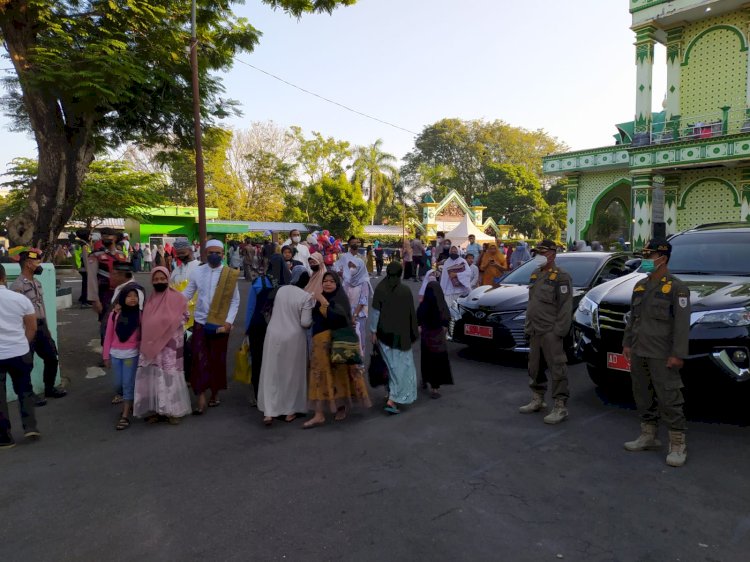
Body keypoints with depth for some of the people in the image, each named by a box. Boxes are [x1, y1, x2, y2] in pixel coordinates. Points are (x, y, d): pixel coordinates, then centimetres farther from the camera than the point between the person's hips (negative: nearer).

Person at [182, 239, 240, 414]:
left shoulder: (230, 274, -5)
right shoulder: (198, 272, 1)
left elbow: (235, 301, -3)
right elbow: (187, 294, 6)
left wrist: (229, 321, -11)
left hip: (220, 324, -1)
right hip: (200, 322, 1)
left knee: (217, 359, 9)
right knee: (200, 360, -2)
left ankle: (215, 394, 26)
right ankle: (201, 398, 3)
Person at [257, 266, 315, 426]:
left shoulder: (281, 290, 2)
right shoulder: (306, 297, -14)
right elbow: (305, 323, -17)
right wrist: (313, 321, 3)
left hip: (273, 335, 4)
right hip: (293, 338, -3)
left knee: (272, 373, 9)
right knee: (291, 373, 12)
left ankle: (269, 412, 6)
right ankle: (290, 411, 22)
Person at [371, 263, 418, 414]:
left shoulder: (380, 289, -6)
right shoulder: (405, 290, -9)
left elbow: (375, 312, -7)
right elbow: (411, 313, -3)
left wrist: (373, 331, 1)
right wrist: (414, 332, 9)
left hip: (384, 334, 3)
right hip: (400, 334, -3)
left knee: (391, 365, 20)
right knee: (402, 366, 5)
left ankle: (392, 394, 34)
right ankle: (392, 400, -5)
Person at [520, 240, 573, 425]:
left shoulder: (561, 277, -9)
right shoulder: (535, 275, 16)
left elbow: (565, 307, -14)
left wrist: (559, 331, -19)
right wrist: (528, 327, 17)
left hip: (550, 332, -9)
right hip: (535, 331, 9)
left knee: (557, 368, -5)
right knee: (535, 368, 16)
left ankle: (561, 407, 1)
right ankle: (537, 400, 30)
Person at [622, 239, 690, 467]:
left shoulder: (676, 288, -8)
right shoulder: (640, 286, 13)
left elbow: (682, 324, -13)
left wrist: (677, 354, -17)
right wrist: (627, 343, 14)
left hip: (661, 356, -7)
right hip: (638, 353, 7)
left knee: (669, 400, -3)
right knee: (643, 397, 14)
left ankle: (678, 445, 7)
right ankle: (648, 436, 26)